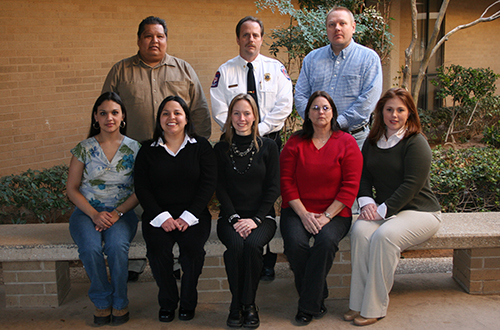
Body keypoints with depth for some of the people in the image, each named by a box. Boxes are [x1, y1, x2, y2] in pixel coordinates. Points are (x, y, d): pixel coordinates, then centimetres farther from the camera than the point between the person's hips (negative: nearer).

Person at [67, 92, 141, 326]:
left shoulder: (134, 148, 4)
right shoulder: (84, 148, 4)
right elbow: (72, 189, 3)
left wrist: (118, 213, -14)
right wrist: (95, 214, -12)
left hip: (121, 212, 0)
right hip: (87, 211, 1)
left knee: (117, 246, -32)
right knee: (90, 248, -31)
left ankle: (120, 302, -9)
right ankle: (102, 301, -7)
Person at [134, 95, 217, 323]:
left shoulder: (201, 147, 6)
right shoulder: (148, 151, 10)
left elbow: (208, 184, -2)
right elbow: (142, 189, 3)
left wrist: (188, 217, -13)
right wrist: (162, 217, -12)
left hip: (193, 214, -1)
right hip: (158, 215, 1)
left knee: (192, 244, -28)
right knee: (157, 246, -26)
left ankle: (188, 301, -4)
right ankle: (167, 302, -3)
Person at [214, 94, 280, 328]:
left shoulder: (268, 147, 5)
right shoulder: (221, 149, 8)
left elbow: (273, 188, 1)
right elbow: (220, 188, 3)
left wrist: (256, 219, -12)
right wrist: (234, 219, -12)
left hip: (261, 216, -1)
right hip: (231, 216, 1)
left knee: (252, 244, -30)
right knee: (236, 245, -29)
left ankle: (248, 303, -12)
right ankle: (237, 303, -9)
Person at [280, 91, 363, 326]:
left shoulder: (346, 143, 3)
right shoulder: (295, 143, 7)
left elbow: (350, 186, -4)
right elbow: (286, 181, 1)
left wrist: (326, 216, -13)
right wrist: (303, 214, -11)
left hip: (335, 212, -1)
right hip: (298, 210, 1)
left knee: (326, 240, -30)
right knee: (295, 242, -27)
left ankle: (308, 306, -14)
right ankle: (318, 300, -5)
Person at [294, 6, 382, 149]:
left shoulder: (369, 58, 1)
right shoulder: (312, 58, 12)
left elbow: (369, 98, -9)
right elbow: (300, 96, 8)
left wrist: (338, 124, -15)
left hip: (355, 137, -2)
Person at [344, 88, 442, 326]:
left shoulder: (416, 143, -7)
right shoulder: (373, 141, 12)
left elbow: (411, 185, -16)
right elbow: (363, 175, 11)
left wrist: (383, 210, -21)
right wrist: (366, 201, -9)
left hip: (419, 211, -5)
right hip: (383, 210, 5)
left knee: (384, 235, -33)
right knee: (360, 230, -26)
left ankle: (374, 308, -21)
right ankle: (358, 303, -18)